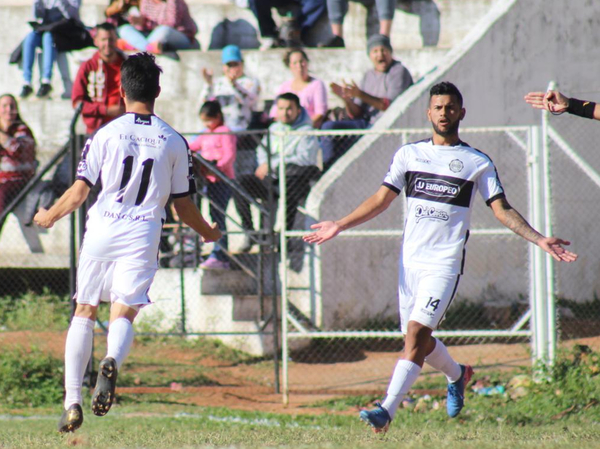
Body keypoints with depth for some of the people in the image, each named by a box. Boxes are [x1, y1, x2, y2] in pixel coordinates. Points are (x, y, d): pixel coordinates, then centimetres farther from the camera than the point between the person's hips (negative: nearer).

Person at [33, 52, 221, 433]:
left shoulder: (105, 134, 0)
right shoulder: (175, 142, 5)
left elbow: (78, 194, -1)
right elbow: (183, 207, 10)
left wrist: (49, 217, 18)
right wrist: (209, 233, 29)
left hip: (101, 231, 0)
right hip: (143, 235, 0)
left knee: (84, 312, 11)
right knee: (124, 313, -2)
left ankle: (72, 401, 5)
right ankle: (112, 362, -38)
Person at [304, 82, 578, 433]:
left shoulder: (478, 163, 2)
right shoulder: (409, 154, 10)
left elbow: (502, 210, 1)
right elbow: (382, 199, 12)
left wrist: (539, 239, -11)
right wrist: (339, 226, 4)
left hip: (445, 263, -4)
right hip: (410, 261, 4)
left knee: (416, 332, -18)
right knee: (417, 339, 10)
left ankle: (388, 410, -24)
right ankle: (457, 374, 41)